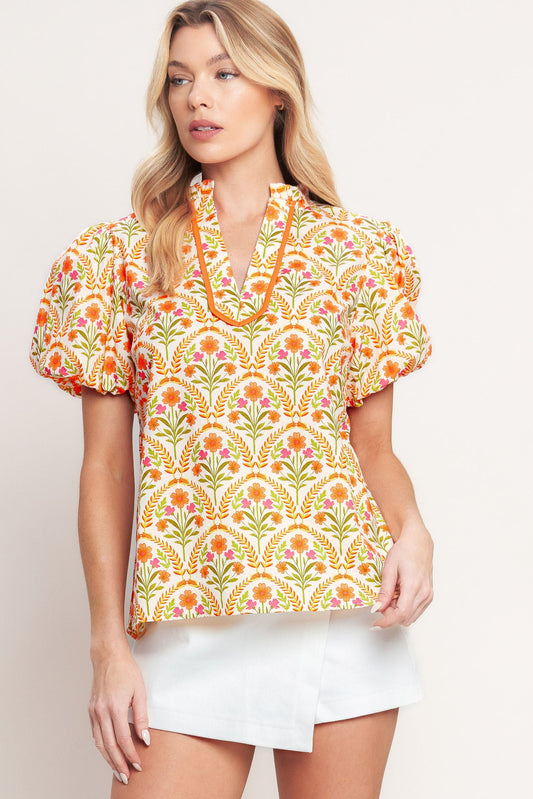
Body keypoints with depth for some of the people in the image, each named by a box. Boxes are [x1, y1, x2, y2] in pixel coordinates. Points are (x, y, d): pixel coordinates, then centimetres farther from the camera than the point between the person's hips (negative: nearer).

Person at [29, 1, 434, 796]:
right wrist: (109, 645, -2)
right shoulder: (120, 254, 4)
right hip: (190, 629, 0)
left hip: (345, 610, 1)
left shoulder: (358, 250, 6)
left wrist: (411, 529, -12)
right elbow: (106, 467, 3)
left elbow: (374, 446, 9)